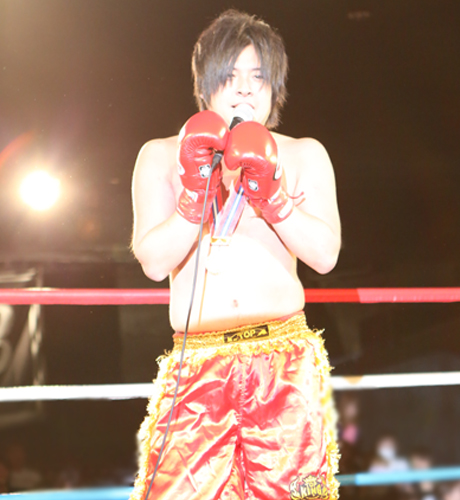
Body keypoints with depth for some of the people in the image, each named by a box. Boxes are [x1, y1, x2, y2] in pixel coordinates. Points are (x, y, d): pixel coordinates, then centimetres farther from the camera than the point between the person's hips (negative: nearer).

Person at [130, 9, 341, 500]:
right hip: (197, 365, 0)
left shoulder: (304, 156, 13)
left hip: (288, 365, 0)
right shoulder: (161, 156, 13)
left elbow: (325, 254, 0)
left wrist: (269, 191, -13)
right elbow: (154, 261, 1)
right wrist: (197, 189, -12)